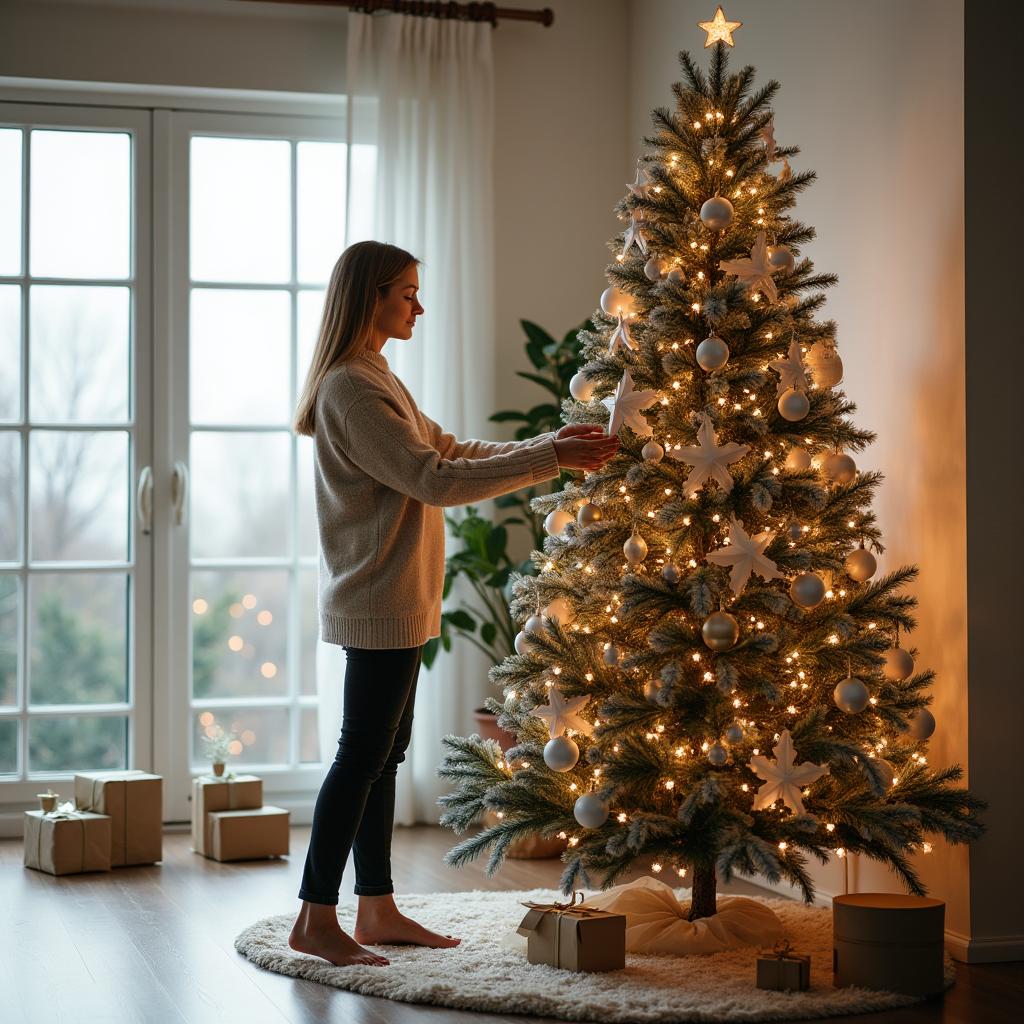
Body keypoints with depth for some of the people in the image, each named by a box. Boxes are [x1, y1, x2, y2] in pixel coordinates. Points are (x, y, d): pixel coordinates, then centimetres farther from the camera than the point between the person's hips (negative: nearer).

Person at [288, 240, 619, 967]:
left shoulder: (377, 380, 16)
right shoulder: (350, 391, -17)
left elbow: (448, 451, 18)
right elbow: (435, 480, -23)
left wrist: (549, 444, 8)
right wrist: (551, 460, -21)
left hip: (397, 605, 10)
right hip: (380, 605, -10)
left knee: (384, 755, 12)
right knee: (363, 756, -6)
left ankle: (377, 912, 19)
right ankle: (315, 921, 1)